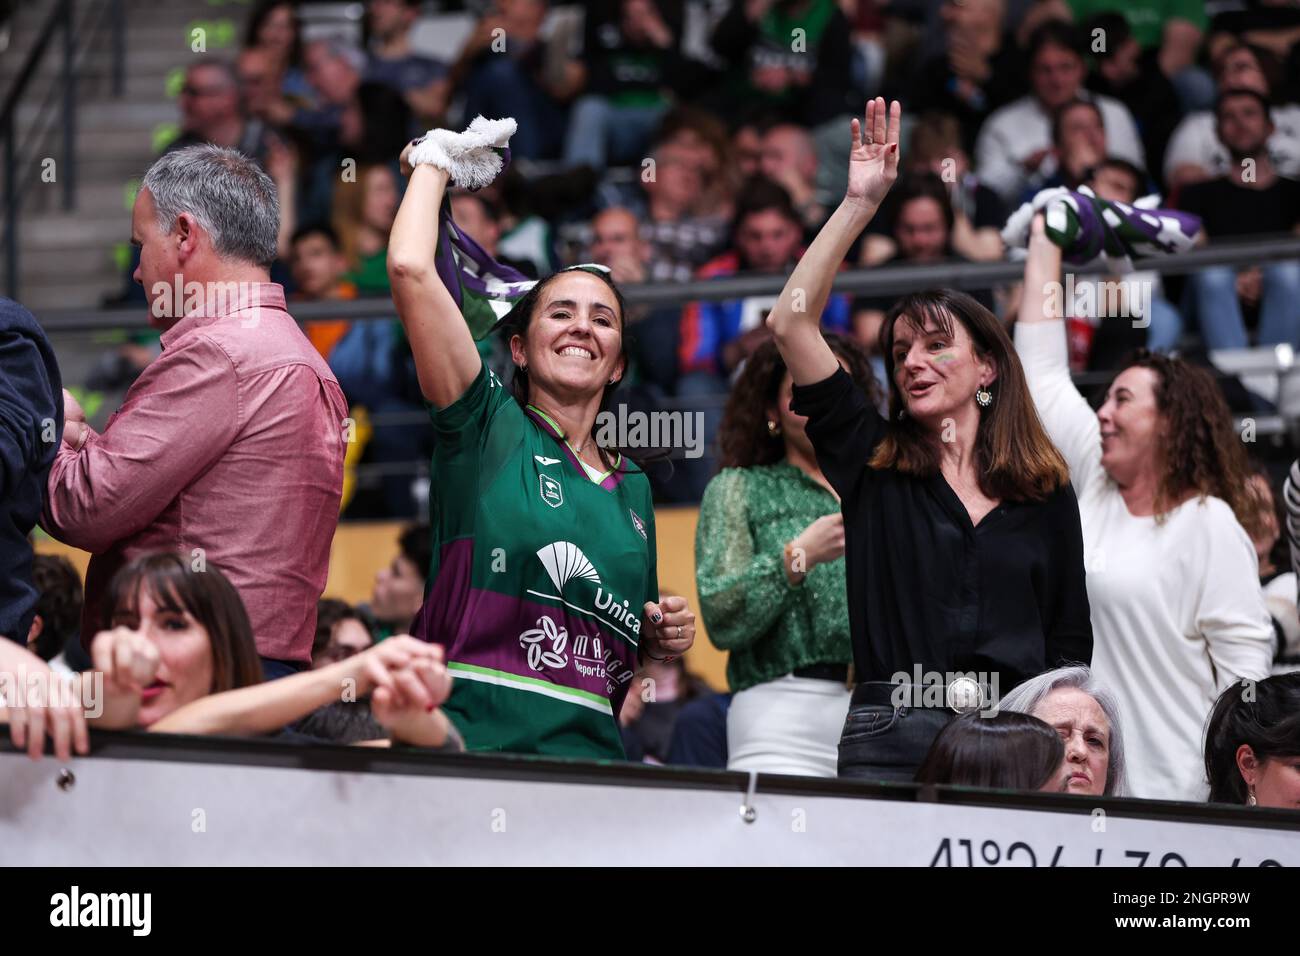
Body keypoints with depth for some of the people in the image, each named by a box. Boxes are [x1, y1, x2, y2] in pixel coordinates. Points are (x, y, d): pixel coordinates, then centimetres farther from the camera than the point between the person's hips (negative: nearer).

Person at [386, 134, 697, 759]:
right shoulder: (489, 428, 6)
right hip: (474, 740, -4)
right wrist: (434, 165, 11)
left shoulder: (632, 486, 21)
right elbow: (410, 268, -6)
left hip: (590, 749, 5)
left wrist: (663, 637, 11)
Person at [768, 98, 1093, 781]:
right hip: (890, 732, 0)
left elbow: (1070, 643, 14)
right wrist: (861, 203, 2)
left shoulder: (1047, 495, 12)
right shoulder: (872, 461, 11)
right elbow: (791, 323, 3)